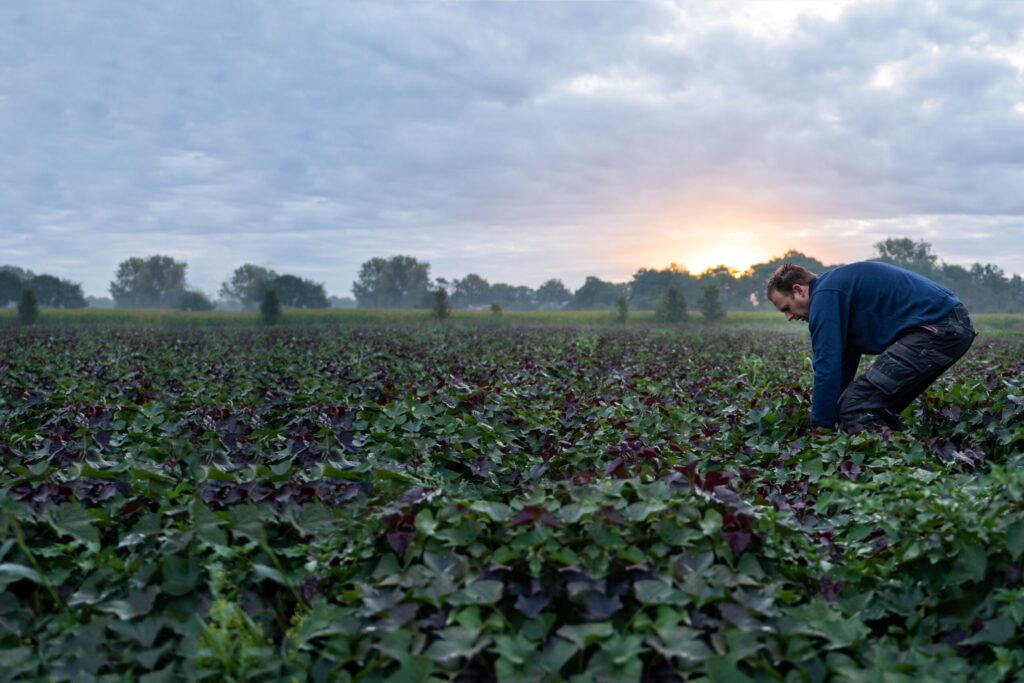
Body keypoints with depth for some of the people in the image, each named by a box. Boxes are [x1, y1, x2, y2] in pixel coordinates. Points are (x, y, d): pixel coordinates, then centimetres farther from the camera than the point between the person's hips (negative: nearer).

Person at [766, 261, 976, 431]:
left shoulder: (824, 297, -6)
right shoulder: (840, 286, 24)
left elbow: (828, 367, -10)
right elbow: (844, 361, 30)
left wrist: (820, 430, -3)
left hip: (933, 327, -11)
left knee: (855, 408, -10)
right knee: (878, 408, 18)